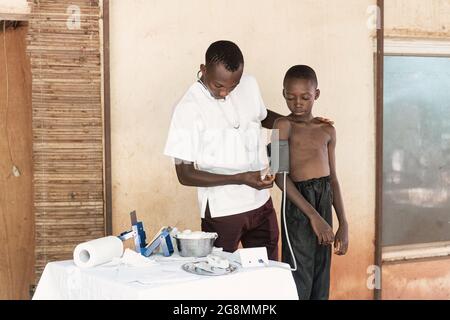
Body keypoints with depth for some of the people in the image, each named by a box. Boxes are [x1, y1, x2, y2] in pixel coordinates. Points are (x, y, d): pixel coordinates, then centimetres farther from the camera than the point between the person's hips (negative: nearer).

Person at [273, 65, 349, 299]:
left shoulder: (327, 130, 13)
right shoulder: (284, 125, -4)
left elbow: (333, 179, 15)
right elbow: (280, 175, -13)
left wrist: (343, 224, 9)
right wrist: (313, 215, -17)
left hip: (325, 202, 5)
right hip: (298, 203, -5)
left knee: (321, 282, 9)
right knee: (299, 283, -4)